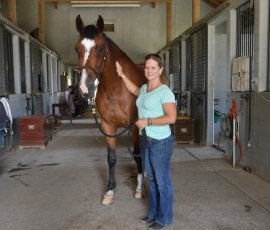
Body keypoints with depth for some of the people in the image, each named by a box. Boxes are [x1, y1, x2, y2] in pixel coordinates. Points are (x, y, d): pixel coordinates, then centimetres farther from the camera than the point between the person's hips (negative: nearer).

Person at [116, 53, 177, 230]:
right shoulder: (144, 88, 8)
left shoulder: (165, 91, -16)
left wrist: (147, 121, -20)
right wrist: (122, 75, 27)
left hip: (160, 142, -8)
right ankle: (153, 213, 34)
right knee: (152, 179, 19)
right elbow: (135, 90, 33)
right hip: (146, 140, 8)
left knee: (162, 181, 6)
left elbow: (171, 118, -23)